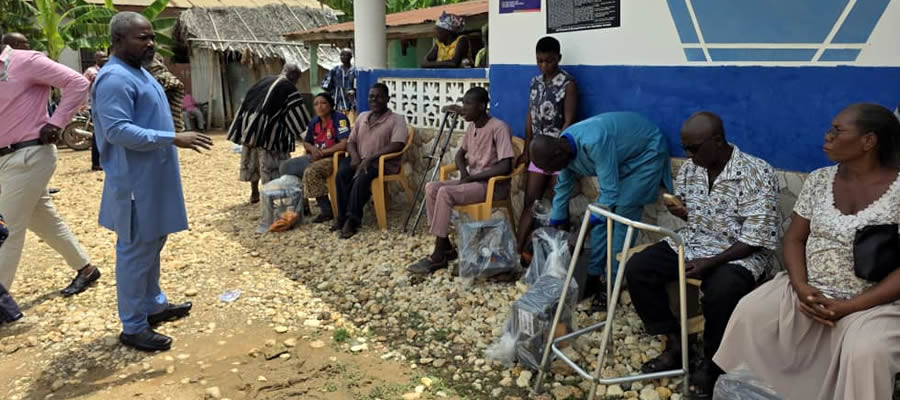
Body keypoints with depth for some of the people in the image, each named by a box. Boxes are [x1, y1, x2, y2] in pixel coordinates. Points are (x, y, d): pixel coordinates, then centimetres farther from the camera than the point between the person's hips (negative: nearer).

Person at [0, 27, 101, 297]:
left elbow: (78, 83, -16)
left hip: (29, 156, -8)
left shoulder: (25, 61, -10)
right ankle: (85, 268, 30)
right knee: (45, 220, 16)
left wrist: (56, 123, -17)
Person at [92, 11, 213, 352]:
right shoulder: (115, 78, -19)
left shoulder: (139, 73, 14)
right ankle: (133, 327, 10)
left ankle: (153, 305, 35)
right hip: (136, 183, -10)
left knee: (152, 246, 20)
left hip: (153, 180, 10)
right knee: (136, 253, -1)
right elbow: (118, 130, -27)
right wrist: (174, 138, -30)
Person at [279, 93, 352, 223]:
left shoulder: (339, 119, -14)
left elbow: (344, 144, -23)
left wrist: (322, 152, -16)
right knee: (285, 167, 1)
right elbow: (306, 143, 21)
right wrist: (312, 148, -5)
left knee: (310, 172, -34)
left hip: (333, 158, -8)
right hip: (314, 157, 9)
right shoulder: (314, 122, 10)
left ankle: (327, 211, -22)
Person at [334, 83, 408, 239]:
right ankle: (343, 216, -20)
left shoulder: (397, 119, -4)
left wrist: (370, 158, -24)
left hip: (383, 163, -5)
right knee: (342, 171, -27)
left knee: (362, 177, -35)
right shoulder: (362, 116, 15)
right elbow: (351, 142, 15)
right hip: (360, 159, 5)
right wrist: (355, 157, -9)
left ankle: (352, 219, -25)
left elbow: (397, 145, -19)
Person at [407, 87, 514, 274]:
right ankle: (446, 247, -5)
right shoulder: (472, 126, 9)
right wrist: (464, 172, 0)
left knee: (445, 193, -27)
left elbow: (505, 167, -23)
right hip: (472, 180, 9)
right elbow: (460, 153, 22)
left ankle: (437, 257, -19)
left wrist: (472, 176, -19)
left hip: (492, 184, -9)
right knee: (431, 187, -9)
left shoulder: (499, 128, -17)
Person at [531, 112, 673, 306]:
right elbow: (563, 189, 2)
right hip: (621, 155, 8)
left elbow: (609, 192, -36)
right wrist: (553, 230, 7)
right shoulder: (564, 148, -13)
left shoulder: (594, 142, -40)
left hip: (646, 152, -8)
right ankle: (593, 275, 8)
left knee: (622, 213, -14)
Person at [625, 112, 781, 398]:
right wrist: (680, 211, -9)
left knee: (720, 292, -37)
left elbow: (755, 239, -19)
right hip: (692, 242, 6)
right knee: (637, 269, -13)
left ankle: (711, 363, -7)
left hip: (740, 253, -6)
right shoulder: (689, 168, 0)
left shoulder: (758, 175, -18)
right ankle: (674, 344, 1)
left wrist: (710, 262, -27)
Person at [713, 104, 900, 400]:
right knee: (749, 313, -17)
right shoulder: (819, 180, 4)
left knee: (865, 354, -32)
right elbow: (794, 239, 6)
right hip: (809, 290, 4)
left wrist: (848, 307, -20)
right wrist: (801, 287, -13)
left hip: (872, 303, -4)